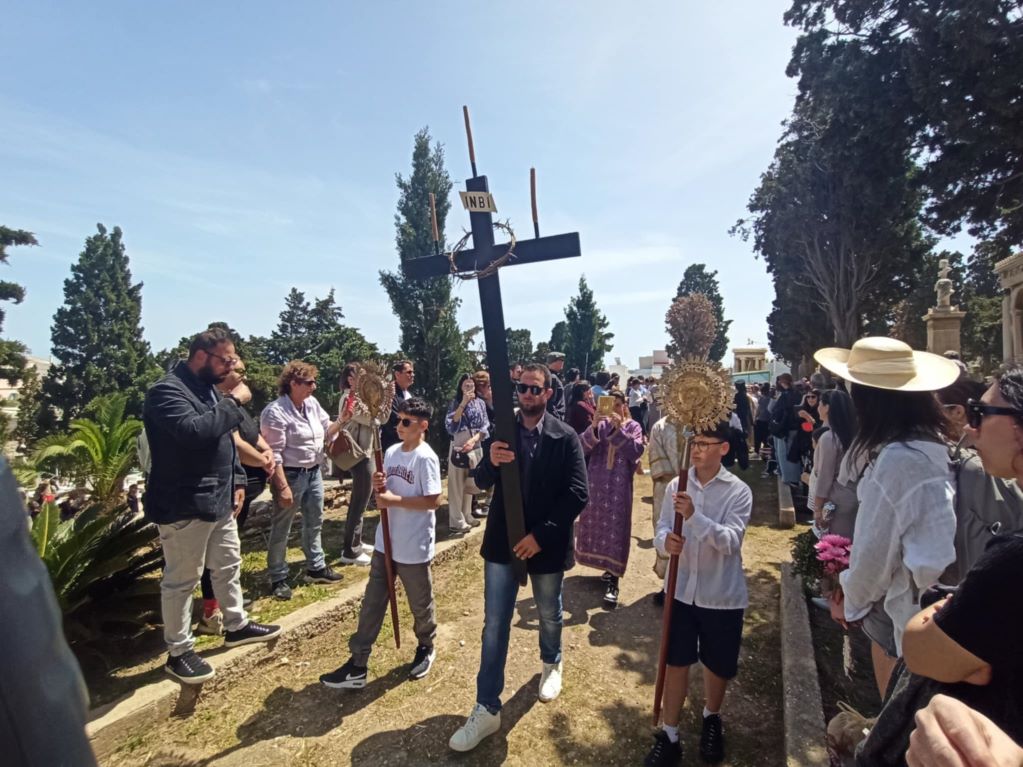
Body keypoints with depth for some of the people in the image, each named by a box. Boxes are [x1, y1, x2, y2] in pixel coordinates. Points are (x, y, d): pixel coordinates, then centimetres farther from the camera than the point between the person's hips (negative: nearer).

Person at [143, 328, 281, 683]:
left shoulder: (208, 388, 13)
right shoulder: (167, 391, -17)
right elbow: (194, 431, -35)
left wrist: (237, 480, 12)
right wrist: (234, 402, -24)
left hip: (218, 500, 9)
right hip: (184, 507, -9)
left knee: (228, 566, 20)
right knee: (181, 580, 5)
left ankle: (237, 625, 38)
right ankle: (178, 652, 21)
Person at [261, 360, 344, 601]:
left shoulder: (312, 403, 4)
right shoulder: (276, 412, -19)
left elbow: (327, 430, 12)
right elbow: (274, 454, -21)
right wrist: (282, 487, -23)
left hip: (314, 472, 8)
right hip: (291, 475, -8)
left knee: (314, 522, 19)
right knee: (282, 529, 5)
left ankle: (316, 568, 34)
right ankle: (278, 578, 19)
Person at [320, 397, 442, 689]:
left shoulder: (425, 458, -19)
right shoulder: (392, 452, 4)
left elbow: (432, 501, -22)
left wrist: (395, 500, -23)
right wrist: (378, 486, -8)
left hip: (414, 548, -7)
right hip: (385, 542, 7)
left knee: (420, 603, 14)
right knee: (372, 603, 12)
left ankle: (426, 647, 40)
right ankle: (357, 666, 22)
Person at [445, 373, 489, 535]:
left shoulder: (480, 403, 5)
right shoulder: (455, 402, -3)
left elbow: (485, 427, 3)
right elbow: (450, 426, -16)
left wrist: (473, 440, -14)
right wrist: (463, 404, -19)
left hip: (475, 447, 4)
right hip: (458, 447, -4)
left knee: (470, 483, 14)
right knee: (457, 485, -1)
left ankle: (467, 516, 27)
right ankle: (457, 521, 4)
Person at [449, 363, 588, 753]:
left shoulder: (565, 437, -11)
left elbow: (577, 493, -14)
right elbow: (482, 482, -4)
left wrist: (541, 535, -18)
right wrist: (490, 461, -27)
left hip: (546, 543, -1)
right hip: (503, 542, 1)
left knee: (549, 615, 22)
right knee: (494, 626, 6)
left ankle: (551, 664, 52)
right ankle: (486, 709, 19)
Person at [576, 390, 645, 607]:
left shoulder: (633, 426, 0)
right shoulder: (600, 424, 4)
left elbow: (637, 450, -15)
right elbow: (582, 447, -7)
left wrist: (619, 429, -22)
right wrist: (594, 428, -22)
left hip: (619, 485, -3)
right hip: (597, 482, 3)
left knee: (616, 527, -4)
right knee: (597, 523, 11)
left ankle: (612, 582, -1)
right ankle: (608, 568, 32)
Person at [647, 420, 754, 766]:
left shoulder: (739, 491, -13)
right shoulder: (676, 486, -3)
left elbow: (732, 541, -22)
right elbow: (662, 528, -1)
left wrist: (694, 516, -36)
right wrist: (665, 541, -24)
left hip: (722, 596, -1)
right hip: (682, 591, 2)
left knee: (718, 666, 18)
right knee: (676, 662, 10)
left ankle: (711, 718, 47)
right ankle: (669, 736, 27)